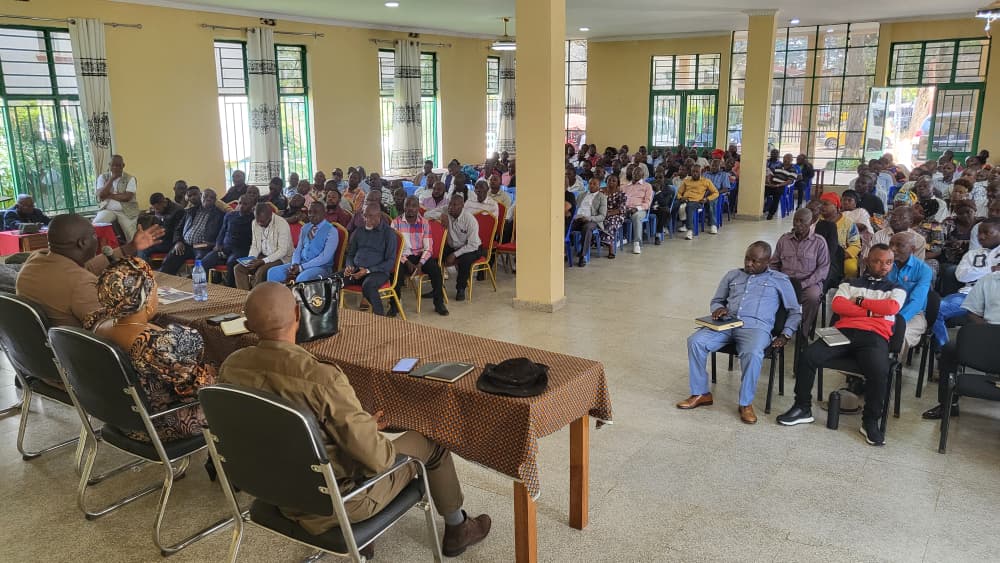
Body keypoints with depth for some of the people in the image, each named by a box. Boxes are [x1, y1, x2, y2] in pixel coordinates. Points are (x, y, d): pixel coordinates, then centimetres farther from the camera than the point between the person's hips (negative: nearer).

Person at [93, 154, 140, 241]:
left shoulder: (130, 178, 0)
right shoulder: (103, 177, 8)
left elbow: (127, 197, -12)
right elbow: (101, 195, -8)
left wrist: (108, 195, -9)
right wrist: (112, 178, -9)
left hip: (126, 211, -2)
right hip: (107, 210, 2)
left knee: (131, 237, -18)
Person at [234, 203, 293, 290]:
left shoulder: (282, 224, -19)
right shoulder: (255, 223, 1)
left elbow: (282, 251, -21)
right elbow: (254, 245, 11)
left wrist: (263, 261, -27)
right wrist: (251, 258, -9)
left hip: (281, 258, -7)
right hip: (263, 256, 7)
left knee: (261, 272, -32)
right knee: (238, 268, -12)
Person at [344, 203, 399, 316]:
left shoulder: (388, 233, 0)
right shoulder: (358, 232, 16)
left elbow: (390, 262, -5)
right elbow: (350, 254, 24)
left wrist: (368, 271, -15)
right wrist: (350, 266, 0)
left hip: (378, 271, -5)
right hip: (356, 270, 5)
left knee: (368, 285, -39)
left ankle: (380, 316, -24)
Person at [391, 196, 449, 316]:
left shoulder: (424, 223, 2)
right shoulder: (396, 222, -2)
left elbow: (428, 248, -2)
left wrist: (420, 263, -18)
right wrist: (407, 263, -18)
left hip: (420, 256, 2)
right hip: (402, 256, -2)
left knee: (436, 269, -24)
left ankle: (439, 304, -9)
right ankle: (394, 305, -16)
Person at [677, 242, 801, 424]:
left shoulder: (779, 280, 16)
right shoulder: (732, 275, 24)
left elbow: (795, 312, 16)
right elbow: (716, 300, 28)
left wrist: (785, 335, 1)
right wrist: (719, 309, 3)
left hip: (756, 326, -3)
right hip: (727, 323, 3)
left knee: (752, 354, -38)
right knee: (695, 341, -24)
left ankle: (746, 403, -19)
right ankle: (701, 394, -12)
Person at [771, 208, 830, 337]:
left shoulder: (819, 242, 4)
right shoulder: (784, 239, 13)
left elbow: (823, 268, -2)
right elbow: (774, 263, 16)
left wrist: (803, 284, -15)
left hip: (809, 282, -2)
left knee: (813, 296, -36)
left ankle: (804, 333, -18)